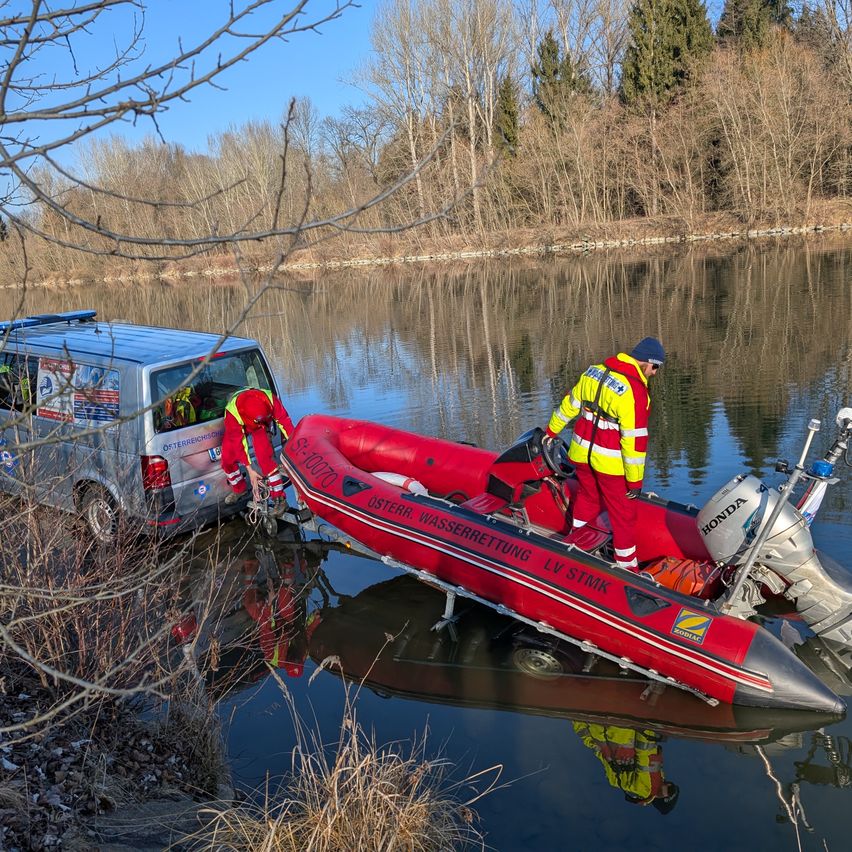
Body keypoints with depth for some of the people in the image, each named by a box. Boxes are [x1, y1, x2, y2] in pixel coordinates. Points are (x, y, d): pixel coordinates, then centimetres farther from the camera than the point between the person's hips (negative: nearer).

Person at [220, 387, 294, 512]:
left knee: (265, 458, -19)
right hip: (239, 427, 1)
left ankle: (279, 498, -13)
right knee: (227, 460, -3)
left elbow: (284, 420, -28)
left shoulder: (270, 399, -39)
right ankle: (239, 489, 24)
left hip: (261, 427, -1)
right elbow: (238, 442, -36)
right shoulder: (232, 412, -40)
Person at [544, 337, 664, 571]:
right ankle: (626, 565, 16)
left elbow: (570, 404, 13)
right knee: (623, 515, 7)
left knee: (587, 499, 26)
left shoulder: (594, 371, 1)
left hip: (582, 452, 7)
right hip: (611, 463, -7)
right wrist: (635, 480, -16)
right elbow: (634, 438, -21)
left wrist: (552, 430, 27)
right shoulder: (634, 390, -22)